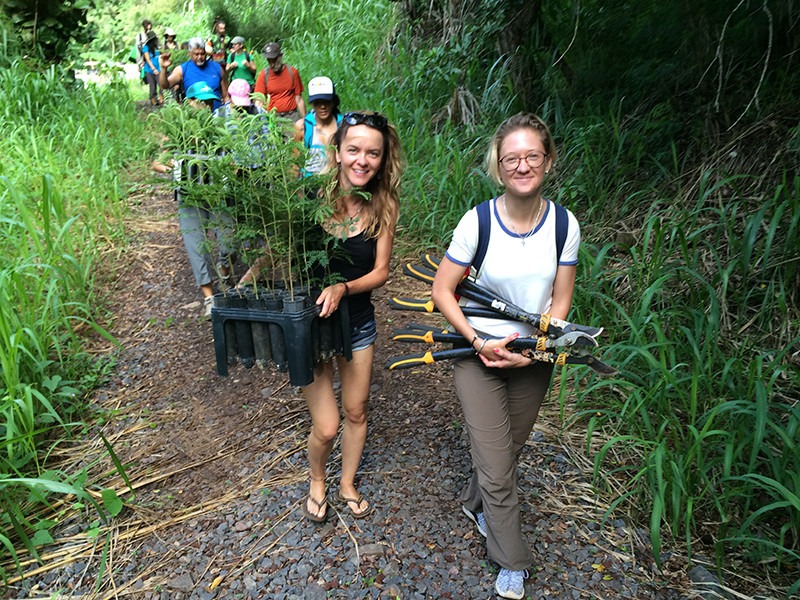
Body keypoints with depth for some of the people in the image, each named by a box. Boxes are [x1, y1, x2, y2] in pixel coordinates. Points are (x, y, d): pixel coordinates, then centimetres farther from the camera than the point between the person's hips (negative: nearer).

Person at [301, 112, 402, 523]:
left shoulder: (383, 207, -8)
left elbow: (380, 272, -8)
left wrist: (342, 288, -25)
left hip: (358, 322, 3)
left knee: (356, 413, 17)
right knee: (326, 427, 1)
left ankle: (347, 484, 46)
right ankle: (316, 482, 38)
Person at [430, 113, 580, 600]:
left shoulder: (564, 224, -10)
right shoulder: (477, 222, -18)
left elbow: (560, 301, -3)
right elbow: (442, 291, -10)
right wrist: (479, 342, -19)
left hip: (533, 358, 3)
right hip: (478, 353, -3)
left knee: (510, 449, 22)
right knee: (496, 469, 2)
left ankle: (476, 504, 54)